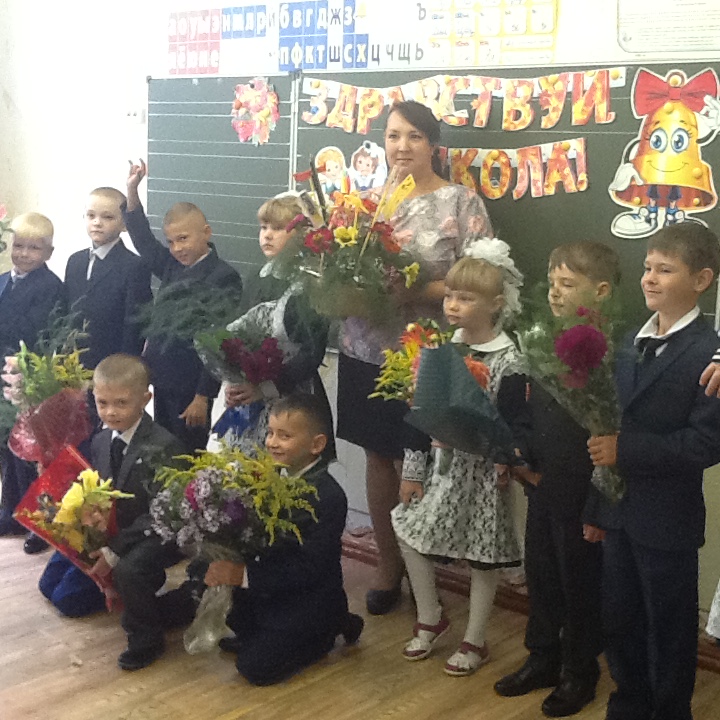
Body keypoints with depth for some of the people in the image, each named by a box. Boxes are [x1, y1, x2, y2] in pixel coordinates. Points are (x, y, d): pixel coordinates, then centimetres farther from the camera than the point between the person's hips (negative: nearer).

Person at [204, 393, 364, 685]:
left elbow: (310, 569, -27)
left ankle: (327, 632, 7)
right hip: (268, 591, 7)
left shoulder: (328, 497, -23)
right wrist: (227, 566, -20)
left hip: (308, 599, -7)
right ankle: (260, 636, 14)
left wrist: (243, 574, -31)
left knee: (255, 667, -14)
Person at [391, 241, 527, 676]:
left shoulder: (509, 361, -14)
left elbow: (517, 426, -10)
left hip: (482, 472, -5)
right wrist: (413, 471, 6)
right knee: (409, 533, 6)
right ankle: (431, 619, 29)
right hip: (441, 464, 5)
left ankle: (475, 641, 25)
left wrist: (506, 461, -25)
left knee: (482, 555, 6)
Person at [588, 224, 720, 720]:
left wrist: (625, 450, -23)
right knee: (619, 622, 19)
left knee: (669, 630, 10)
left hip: (667, 520, -6)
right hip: (619, 511, 7)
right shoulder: (632, 343, 8)